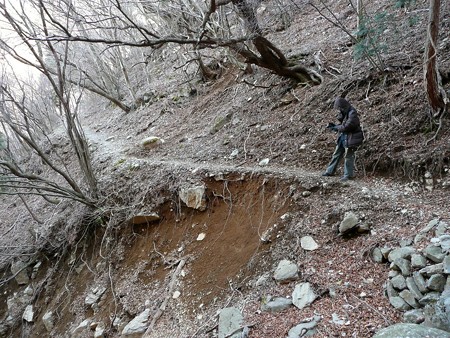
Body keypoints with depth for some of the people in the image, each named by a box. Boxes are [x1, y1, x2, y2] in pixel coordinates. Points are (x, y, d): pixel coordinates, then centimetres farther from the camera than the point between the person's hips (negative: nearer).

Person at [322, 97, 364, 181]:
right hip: (342, 137, 9)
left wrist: (336, 127, -12)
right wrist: (334, 126, 0)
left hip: (350, 139, -9)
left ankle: (348, 175, 8)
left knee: (348, 156, -3)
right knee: (336, 154, 13)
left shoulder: (352, 113, -18)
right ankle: (330, 171, 23)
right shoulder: (344, 113, 10)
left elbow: (346, 126, -24)